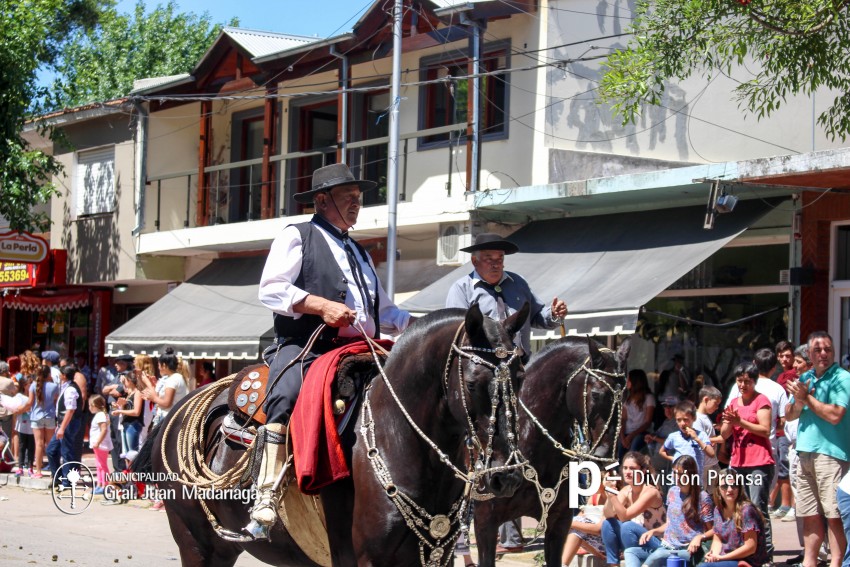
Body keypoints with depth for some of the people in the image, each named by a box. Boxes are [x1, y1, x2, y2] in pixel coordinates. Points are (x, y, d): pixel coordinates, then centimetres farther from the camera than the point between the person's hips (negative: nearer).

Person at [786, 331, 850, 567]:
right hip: (805, 451, 7)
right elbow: (789, 415, 16)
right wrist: (798, 401, -5)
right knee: (810, 513, 12)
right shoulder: (805, 379, 17)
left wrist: (807, 397, -8)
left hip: (831, 452, -7)